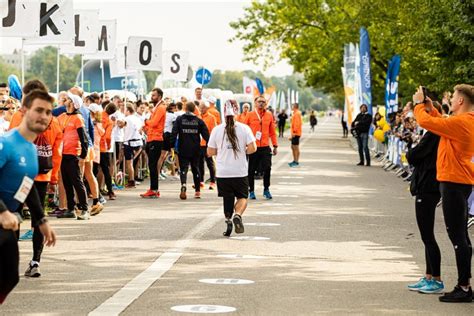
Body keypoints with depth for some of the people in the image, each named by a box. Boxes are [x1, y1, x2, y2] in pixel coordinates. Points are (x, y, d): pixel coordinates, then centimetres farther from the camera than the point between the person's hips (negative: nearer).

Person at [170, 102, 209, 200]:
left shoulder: (179, 119, 0)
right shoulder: (199, 121, 3)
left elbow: (174, 133, -6)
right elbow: (206, 134, 1)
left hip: (183, 149, -2)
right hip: (195, 150, 2)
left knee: (183, 169, -1)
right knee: (195, 169, 15)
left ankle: (183, 185, -29)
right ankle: (197, 191, 17)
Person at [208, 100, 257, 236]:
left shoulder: (217, 130, -2)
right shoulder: (244, 128, -5)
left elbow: (210, 152, 1)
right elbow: (252, 148, -11)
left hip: (223, 172, 1)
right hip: (240, 172, -1)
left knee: (227, 198, 16)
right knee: (242, 197, 11)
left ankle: (228, 220, 2)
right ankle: (237, 215, -15)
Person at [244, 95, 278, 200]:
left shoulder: (269, 115, 6)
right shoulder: (250, 115, 0)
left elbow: (272, 132, 10)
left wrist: (275, 146, 8)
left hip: (265, 147, 1)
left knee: (267, 168, -5)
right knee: (251, 170, 4)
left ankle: (266, 190, 11)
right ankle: (251, 191, 16)